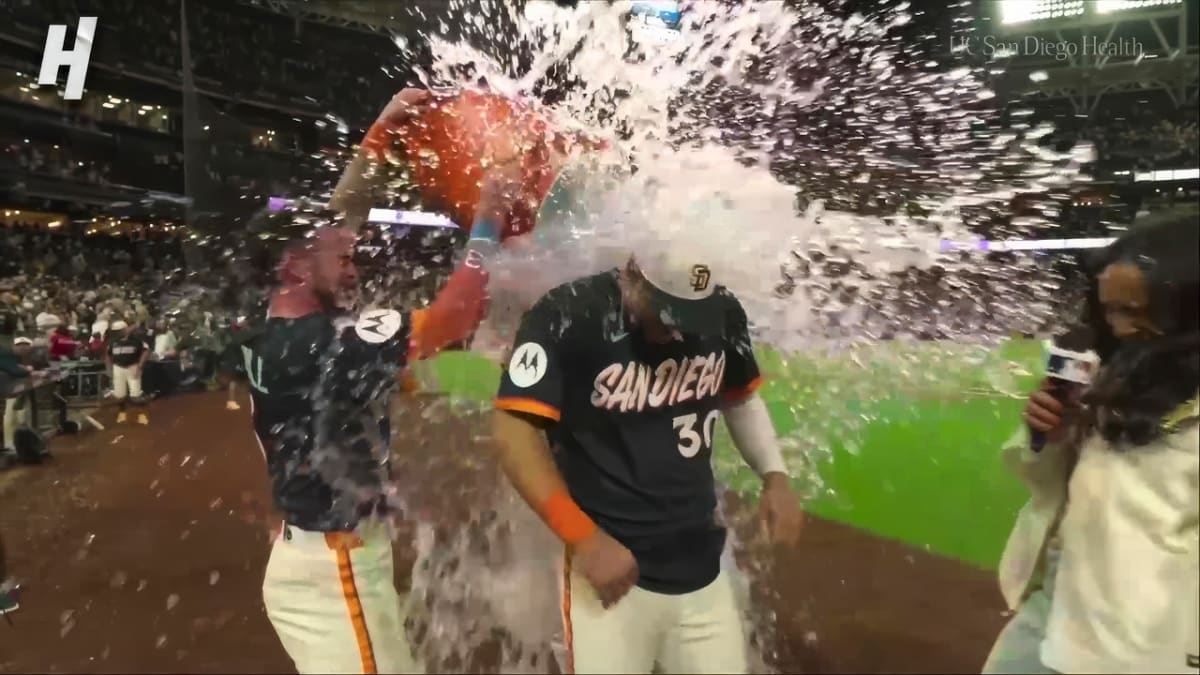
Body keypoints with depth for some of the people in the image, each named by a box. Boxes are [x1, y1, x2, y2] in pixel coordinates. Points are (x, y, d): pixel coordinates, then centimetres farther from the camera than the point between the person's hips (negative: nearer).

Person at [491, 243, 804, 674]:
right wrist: (586, 540, -17)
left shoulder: (723, 313, -3)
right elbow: (514, 435, -16)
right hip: (609, 563, -4)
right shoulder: (567, 317, -17)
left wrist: (774, 476, 1)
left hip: (701, 566, 5)